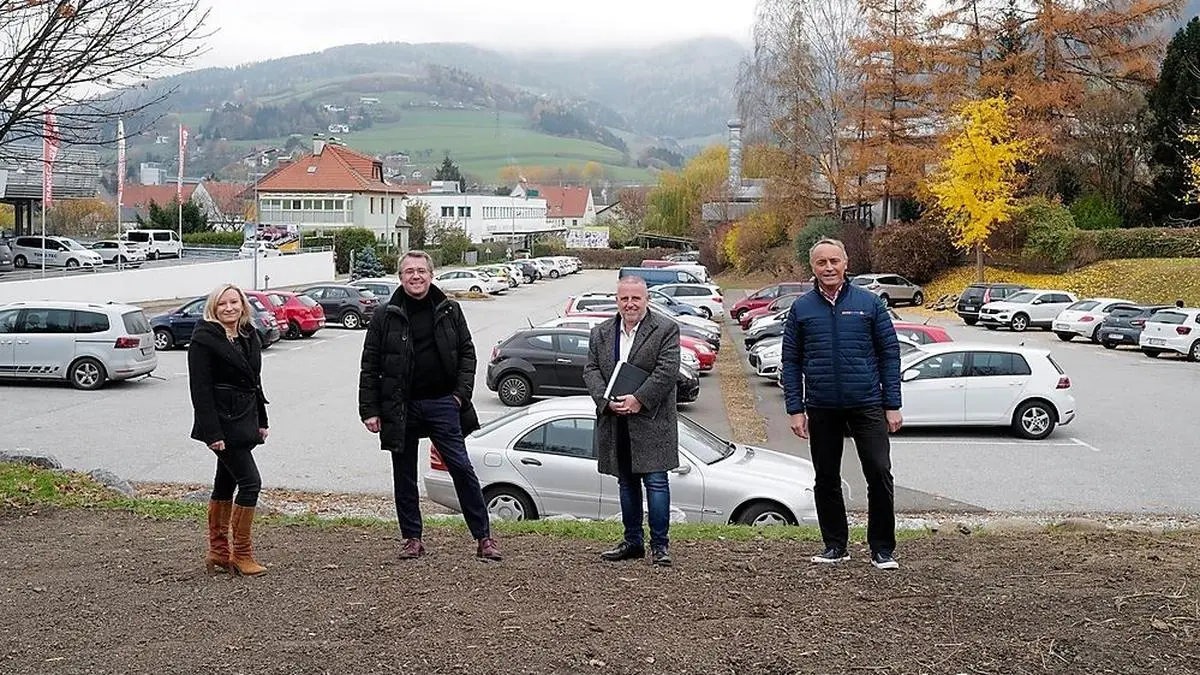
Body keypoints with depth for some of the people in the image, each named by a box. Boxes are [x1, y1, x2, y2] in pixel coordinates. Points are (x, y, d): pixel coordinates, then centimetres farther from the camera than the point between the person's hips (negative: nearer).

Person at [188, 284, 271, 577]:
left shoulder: (249, 336, 11)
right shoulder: (204, 339, -13)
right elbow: (200, 388, -16)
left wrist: (261, 421, 16)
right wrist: (212, 433, -21)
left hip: (245, 421, 8)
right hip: (223, 423, -8)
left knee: (226, 483, 13)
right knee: (250, 482, -10)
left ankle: (218, 552, 21)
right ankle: (242, 554, -1)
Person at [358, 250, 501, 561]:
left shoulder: (449, 311, 5)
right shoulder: (385, 318, 1)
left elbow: (467, 353, 8)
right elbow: (369, 367, 1)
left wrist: (460, 394, -3)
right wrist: (369, 410, -5)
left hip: (442, 404, 0)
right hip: (400, 408, 0)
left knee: (462, 469, -2)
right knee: (404, 477, 8)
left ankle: (483, 536, 4)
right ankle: (412, 538, 20)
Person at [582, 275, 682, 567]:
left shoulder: (666, 330, -3)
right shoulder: (601, 333, 12)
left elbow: (667, 371, -11)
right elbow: (590, 370, 5)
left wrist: (638, 400, -19)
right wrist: (606, 401, -12)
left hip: (651, 420, -5)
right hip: (615, 423, 5)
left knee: (656, 482, -5)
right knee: (627, 483, 13)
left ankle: (659, 544, 4)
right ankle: (632, 541, 23)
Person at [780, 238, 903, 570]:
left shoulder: (869, 303, 2)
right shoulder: (801, 308, 5)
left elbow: (890, 354, 3)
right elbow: (791, 362, 6)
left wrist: (892, 405, -2)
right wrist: (795, 409, -1)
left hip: (867, 404, -2)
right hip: (821, 408, 2)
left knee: (879, 474, -5)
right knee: (826, 479, 9)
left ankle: (882, 549, 6)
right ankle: (835, 546, 22)